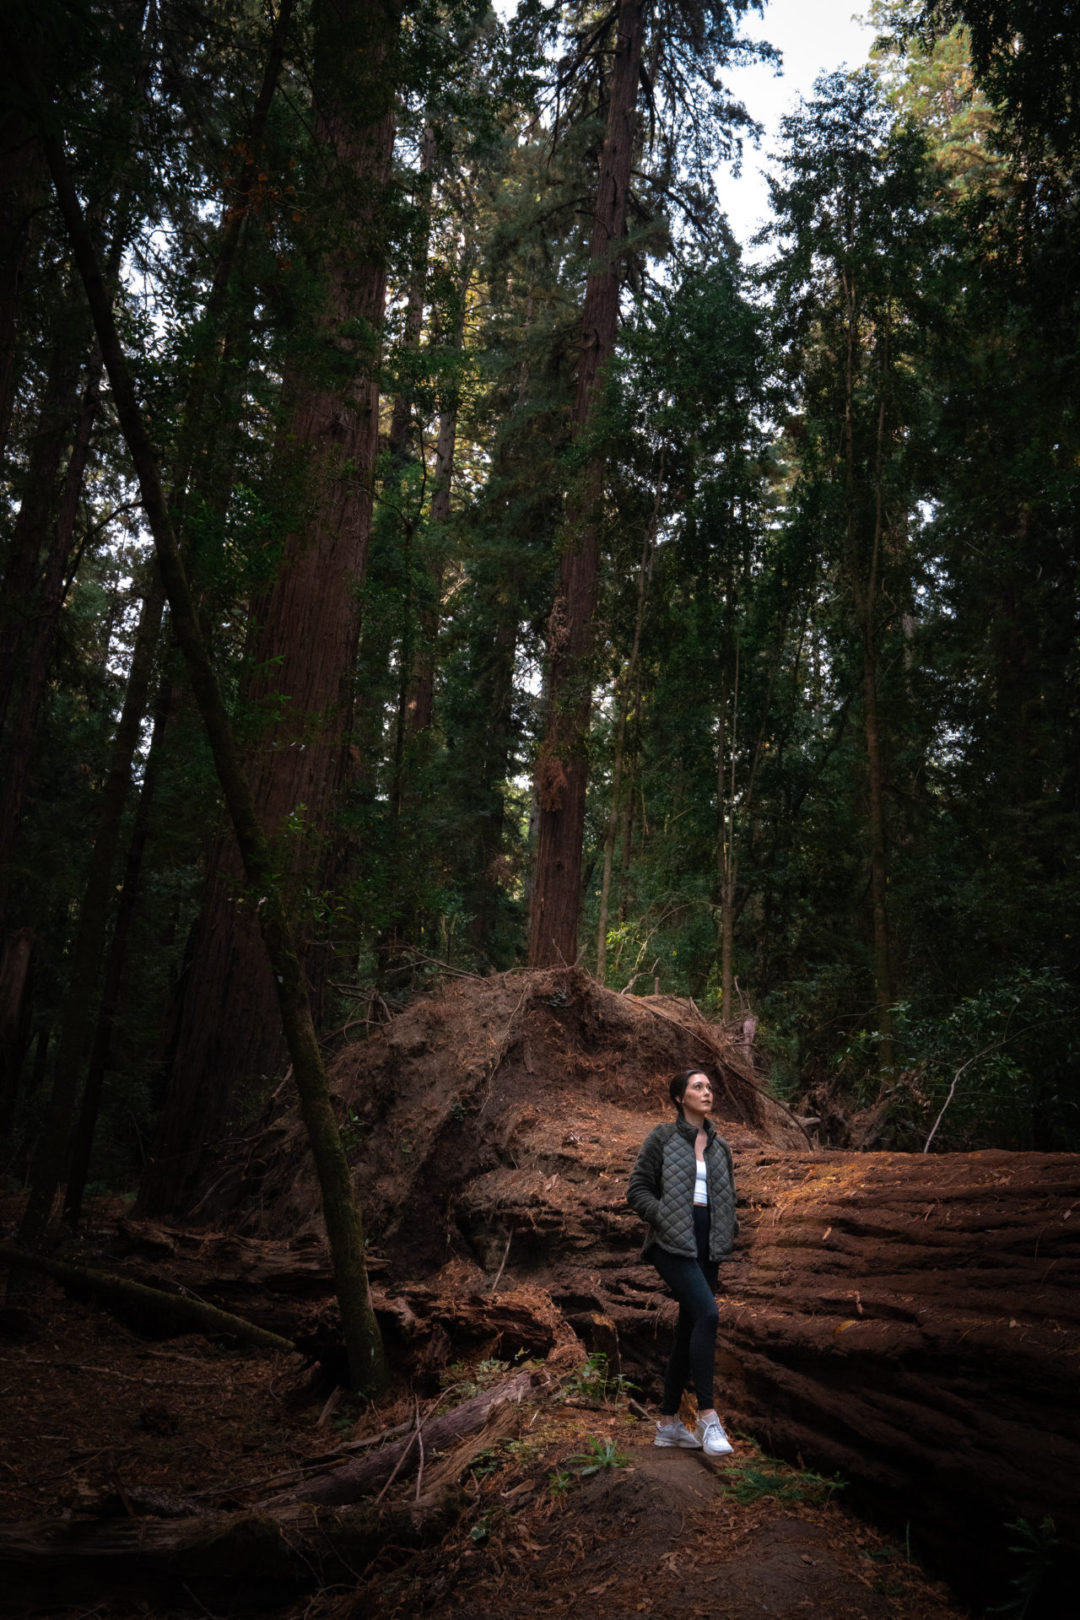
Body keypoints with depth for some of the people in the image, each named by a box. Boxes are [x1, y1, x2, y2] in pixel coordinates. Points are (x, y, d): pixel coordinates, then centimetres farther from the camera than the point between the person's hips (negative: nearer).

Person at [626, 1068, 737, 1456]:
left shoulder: (719, 1145, 15)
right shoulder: (662, 1138, -2)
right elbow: (637, 1190, -4)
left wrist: (729, 1232, 6)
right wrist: (665, 1219, -17)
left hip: (706, 1246, 6)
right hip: (673, 1242, -6)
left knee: (689, 1329, 9)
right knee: (707, 1313, -23)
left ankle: (669, 1423, 19)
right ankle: (706, 1416, -15)